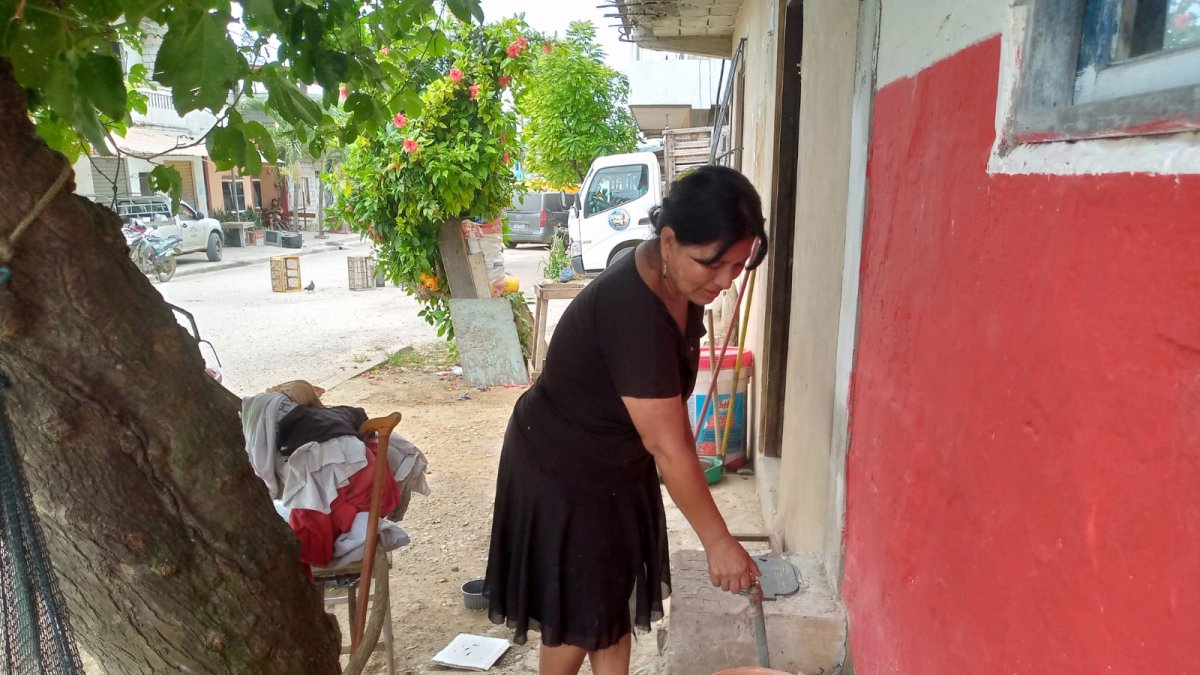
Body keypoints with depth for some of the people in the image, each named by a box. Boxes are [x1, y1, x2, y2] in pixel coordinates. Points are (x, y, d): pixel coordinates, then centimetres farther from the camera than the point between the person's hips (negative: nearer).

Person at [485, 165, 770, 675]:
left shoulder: (681, 283, -9)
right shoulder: (632, 310, -36)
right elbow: (668, 447, -31)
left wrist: (690, 471, 13)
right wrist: (718, 541, -23)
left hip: (618, 466, 8)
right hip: (562, 470, -8)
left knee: (614, 597, 18)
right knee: (577, 612, 10)